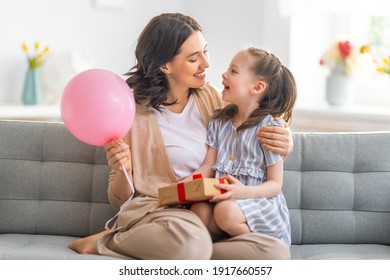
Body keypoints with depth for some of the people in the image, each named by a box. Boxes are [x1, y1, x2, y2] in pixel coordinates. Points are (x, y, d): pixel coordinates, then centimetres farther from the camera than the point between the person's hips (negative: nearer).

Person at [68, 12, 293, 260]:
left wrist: (282, 146, 0)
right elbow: (119, 200, 5)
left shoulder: (209, 96, 10)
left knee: (277, 253, -25)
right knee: (191, 242, -41)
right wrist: (123, 171, -19)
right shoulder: (135, 112, -2)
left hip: (210, 212, 5)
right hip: (155, 211, -5)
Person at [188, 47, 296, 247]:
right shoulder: (219, 121, 11)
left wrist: (244, 192, -26)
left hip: (260, 201, -4)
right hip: (224, 198, 4)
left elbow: (275, 184, -7)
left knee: (227, 211, -35)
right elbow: (207, 167, 9)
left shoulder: (270, 128, -7)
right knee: (198, 210, -28)